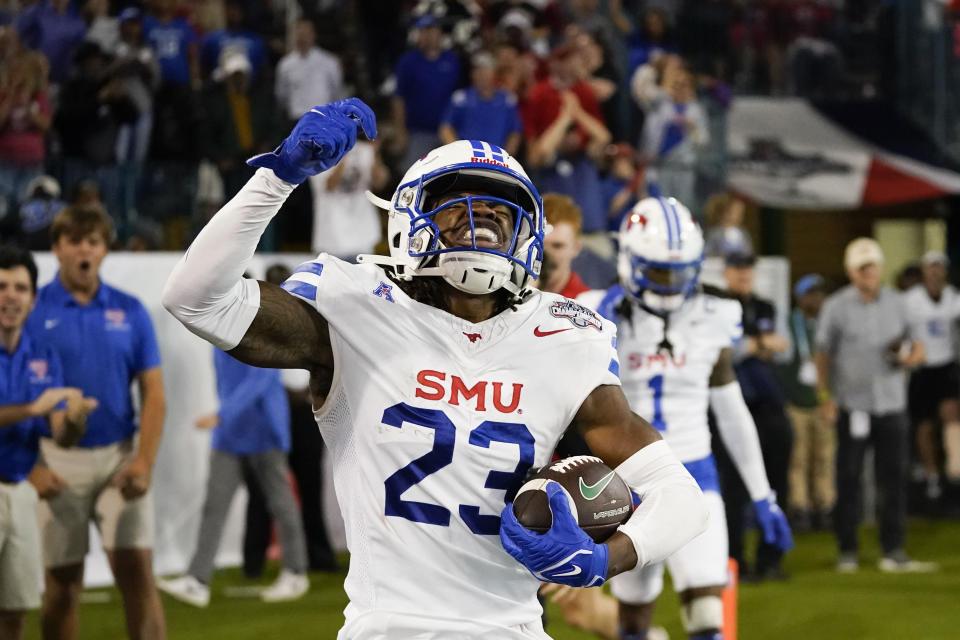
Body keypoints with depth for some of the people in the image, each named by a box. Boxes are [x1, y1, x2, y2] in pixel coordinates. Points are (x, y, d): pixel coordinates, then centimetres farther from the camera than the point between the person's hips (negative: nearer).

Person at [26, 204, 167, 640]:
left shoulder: (129, 312, 6)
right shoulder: (33, 311, -1)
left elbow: (153, 393, 5)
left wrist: (144, 462, -8)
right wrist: (31, 466, -12)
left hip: (120, 456, 1)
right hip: (59, 463, -1)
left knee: (137, 572, -5)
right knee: (61, 582, 3)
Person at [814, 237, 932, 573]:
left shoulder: (895, 303, 10)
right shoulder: (837, 306, 0)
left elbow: (912, 344, 16)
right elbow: (823, 353, 3)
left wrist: (912, 354, -7)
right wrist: (825, 395, -4)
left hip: (891, 403, 3)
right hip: (853, 405, -3)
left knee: (894, 479, 0)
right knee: (849, 479, 0)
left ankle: (893, 551, 4)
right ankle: (847, 551, 8)